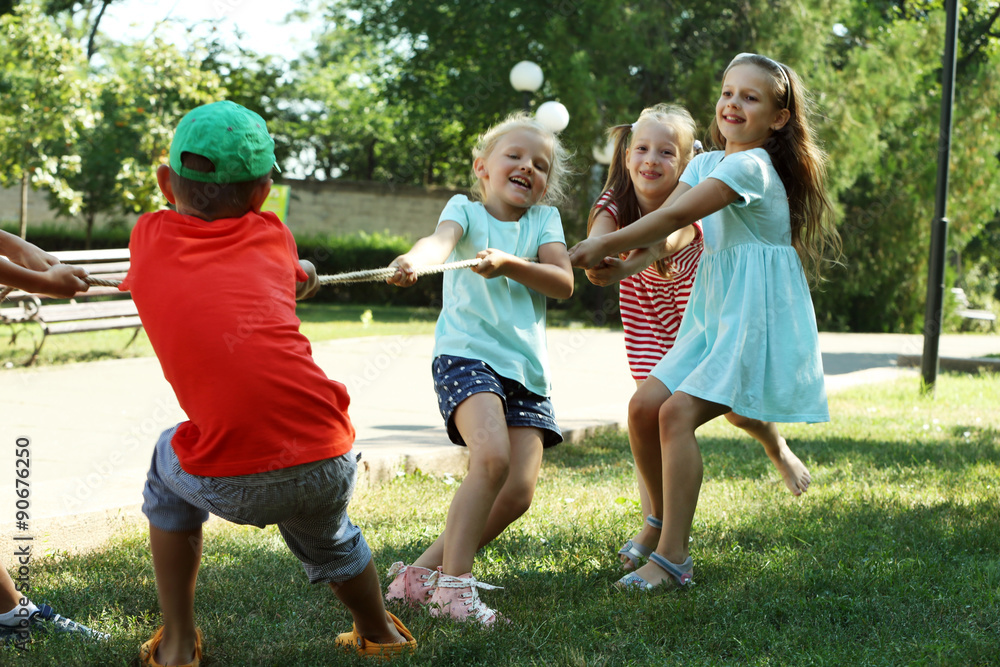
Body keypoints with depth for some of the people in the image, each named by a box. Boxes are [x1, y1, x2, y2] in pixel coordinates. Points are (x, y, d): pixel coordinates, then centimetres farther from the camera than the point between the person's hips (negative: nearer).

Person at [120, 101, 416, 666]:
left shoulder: (148, 236, 15)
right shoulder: (272, 235, 16)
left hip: (229, 485, -1)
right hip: (328, 467, 1)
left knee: (170, 467, 33)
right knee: (326, 539, 35)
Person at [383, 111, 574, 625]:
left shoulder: (544, 220, 17)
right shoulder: (466, 209, 8)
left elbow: (564, 284, 2)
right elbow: (441, 239, -16)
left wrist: (508, 264, -15)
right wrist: (412, 260, -40)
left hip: (525, 368, 5)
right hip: (466, 354, -4)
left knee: (519, 490, -8)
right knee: (492, 455, -28)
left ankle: (424, 571, 7)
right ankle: (453, 583, -18)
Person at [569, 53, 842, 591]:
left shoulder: (750, 166, -15)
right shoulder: (707, 163, 14)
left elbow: (675, 217, -18)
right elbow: (664, 216, 2)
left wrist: (606, 245, -13)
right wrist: (613, 257, -16)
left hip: (757, 317, -8)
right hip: (714, 315, 9)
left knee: (678, 412, -19)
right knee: (644, 406, -1)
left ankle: (673, 559, -16)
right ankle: (663, 525, 18)